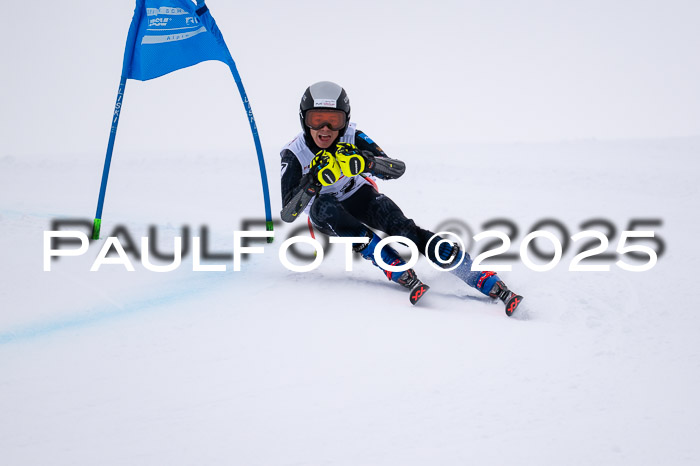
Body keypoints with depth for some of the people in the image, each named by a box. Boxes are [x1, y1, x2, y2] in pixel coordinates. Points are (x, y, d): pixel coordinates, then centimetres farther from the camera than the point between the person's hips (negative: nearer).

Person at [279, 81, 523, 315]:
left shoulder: (352, 138, -22)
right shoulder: (294, 155, -23)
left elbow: (398, 169, -28)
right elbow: (287, 215, -30)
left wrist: (367, 163, -49)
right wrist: (314, 181, -46)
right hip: (325, 215, 0)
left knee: (401, 228, -28)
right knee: (326, 205, -36)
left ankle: (491, 284, -36)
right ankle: (401, 274, -37)